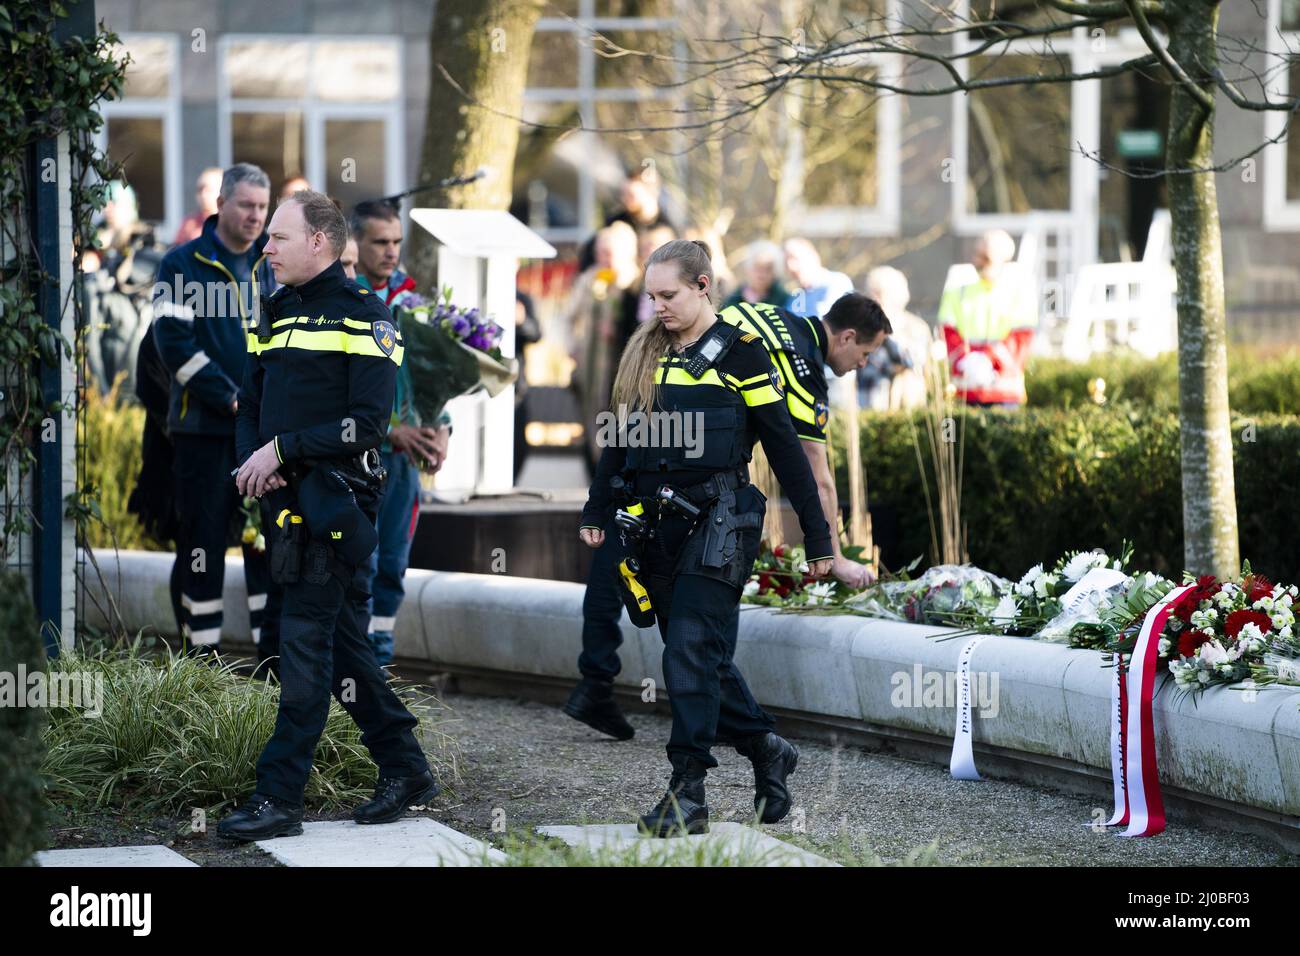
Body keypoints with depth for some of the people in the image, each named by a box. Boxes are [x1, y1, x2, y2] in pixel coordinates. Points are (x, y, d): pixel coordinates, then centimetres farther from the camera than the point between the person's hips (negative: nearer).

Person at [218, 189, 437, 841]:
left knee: (306, 646, -10)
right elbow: (251, 408, 16)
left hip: (337, 502, -8)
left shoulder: (362, 315, -8)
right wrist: (254, 462, -5)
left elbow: (368, 423, -16)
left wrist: (282, 450, -18)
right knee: (342, 643, 13)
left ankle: (279, 798, -10)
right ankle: (405, 770, 23)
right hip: (288, 502, 8)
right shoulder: (274, 314, 16)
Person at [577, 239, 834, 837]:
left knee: (691, 653, -15)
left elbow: (784, 447, -2)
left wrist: (817, 539, -2)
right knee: (699, 658, 9)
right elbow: (619, 440, 21)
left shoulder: (738, 352, -3)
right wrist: (596, 512, 11)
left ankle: (688, 794, -16)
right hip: (657, 526, 6)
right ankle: (766, 750, 28)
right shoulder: (645, 353, 13)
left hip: (716, 523, -6)